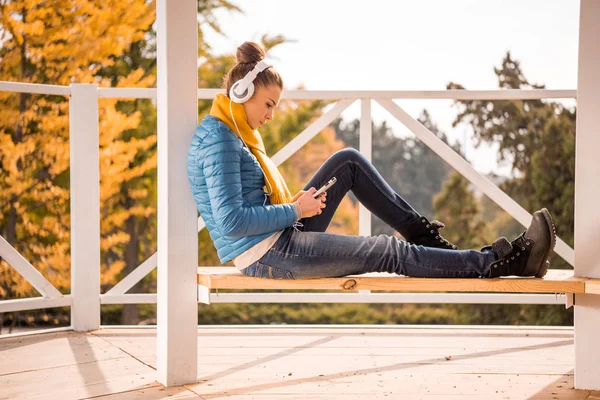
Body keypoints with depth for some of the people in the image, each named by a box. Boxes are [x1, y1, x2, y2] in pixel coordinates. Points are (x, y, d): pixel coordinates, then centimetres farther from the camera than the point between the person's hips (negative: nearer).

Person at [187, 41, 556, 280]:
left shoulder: (231, 133, 12)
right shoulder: (219, 141, -19)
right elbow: (232, 221, -27)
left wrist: (292, 206, 3)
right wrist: (294, 211, -16)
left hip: (281, 235, 10)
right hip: (266, 255, -10)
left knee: (348, 162, 10)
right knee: (391, 253, -10)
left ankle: (425, 235, 10)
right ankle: (504, 261, -6)